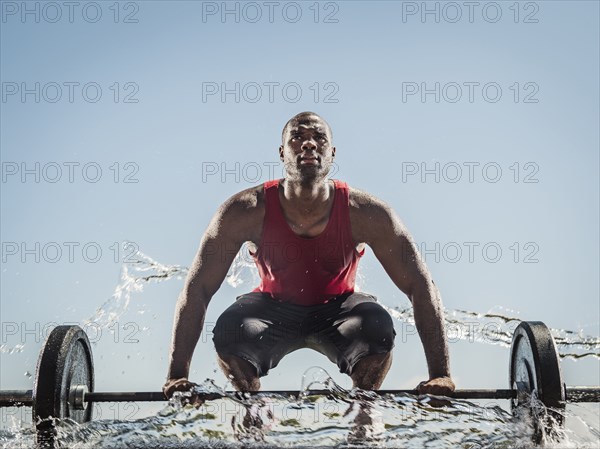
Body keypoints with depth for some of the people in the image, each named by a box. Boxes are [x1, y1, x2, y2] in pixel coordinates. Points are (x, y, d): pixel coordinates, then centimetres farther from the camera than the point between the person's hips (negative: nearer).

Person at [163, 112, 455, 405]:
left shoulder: (367, 214, -25)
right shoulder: (246, 212, -25)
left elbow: (421, 287, -20)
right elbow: (197, 289, -21)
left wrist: (440, 374, -27)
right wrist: (178, 374, -27)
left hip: (337, 308, 0)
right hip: (273, 308, 0)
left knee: (378, 328, -32)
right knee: (228, 331, -31)